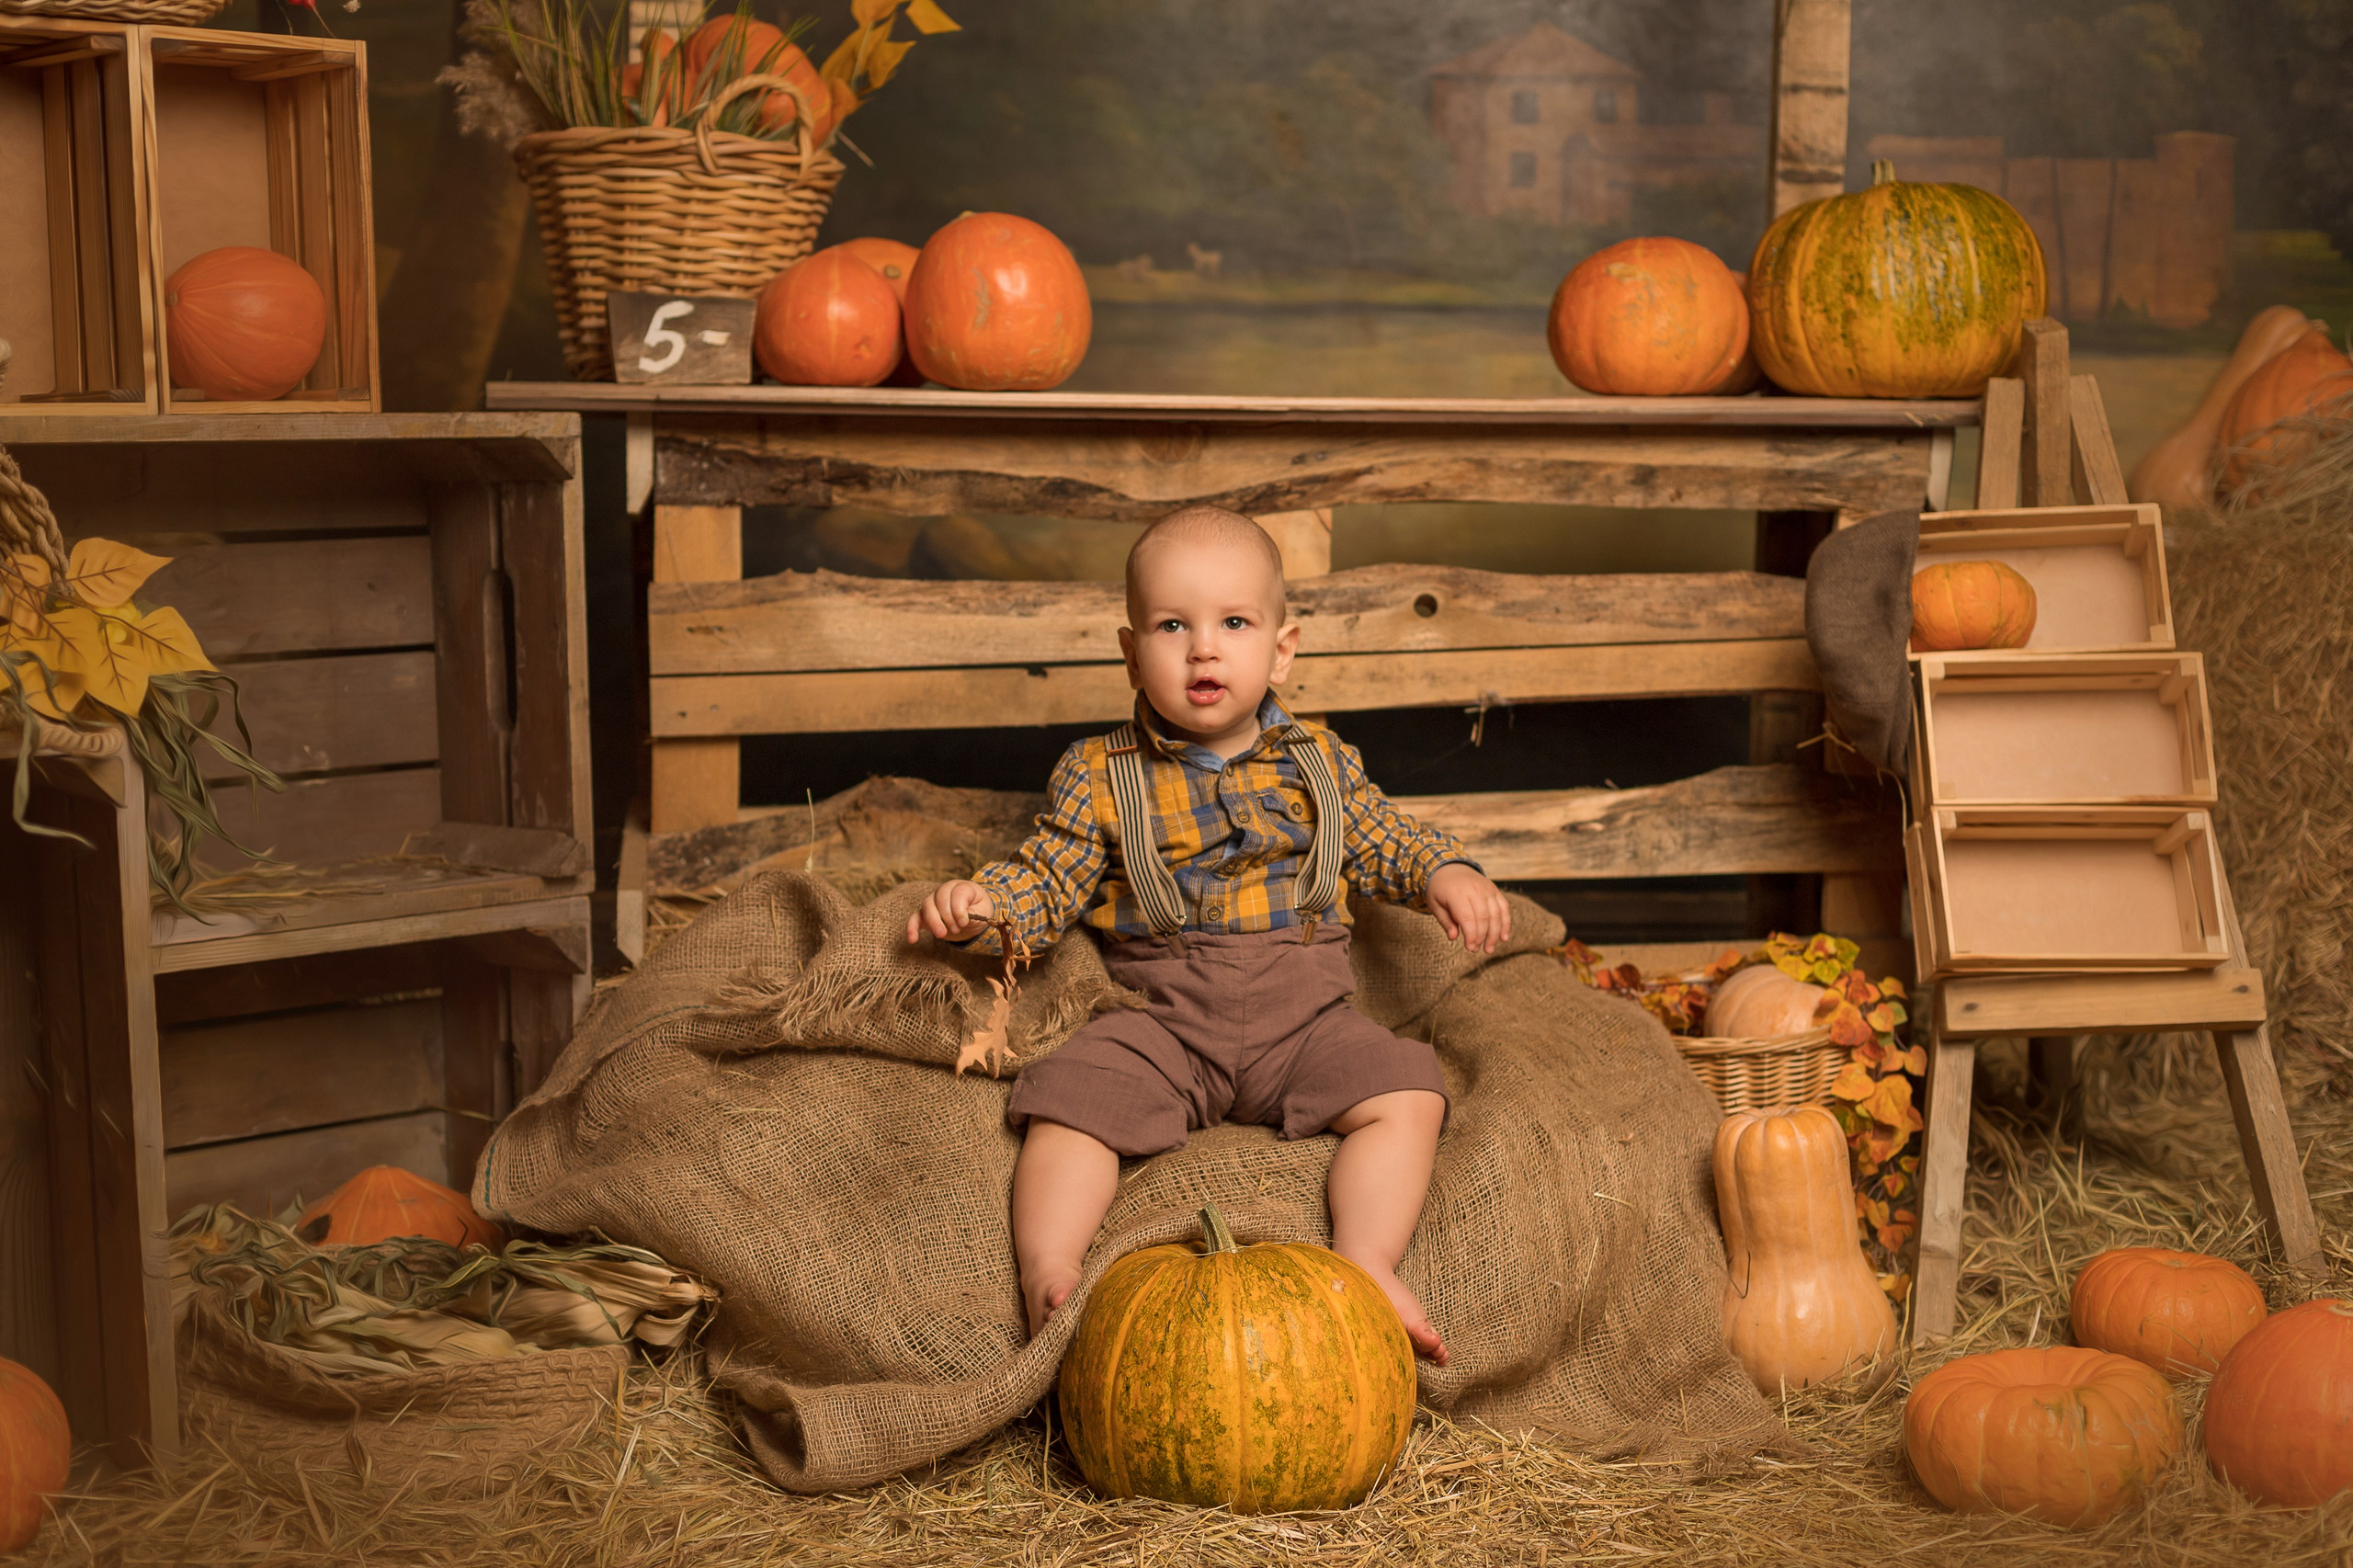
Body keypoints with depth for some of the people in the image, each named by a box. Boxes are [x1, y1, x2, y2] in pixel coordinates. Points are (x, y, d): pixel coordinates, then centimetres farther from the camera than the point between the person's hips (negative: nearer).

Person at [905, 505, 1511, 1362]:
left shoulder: (1320, 761, 10)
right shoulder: (1100, 776, 3)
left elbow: (1383, 841, 21)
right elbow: (1047, 880, 3)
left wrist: (1446, 872, 1)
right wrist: (979, 905, -17)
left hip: (1305, 1011, 2)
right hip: (1160, 1017, -1)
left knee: (1407, 1093, -21)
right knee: (1068, 1100, -26)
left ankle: (1365, 1265, -21)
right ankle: (1046, 1278, -24)